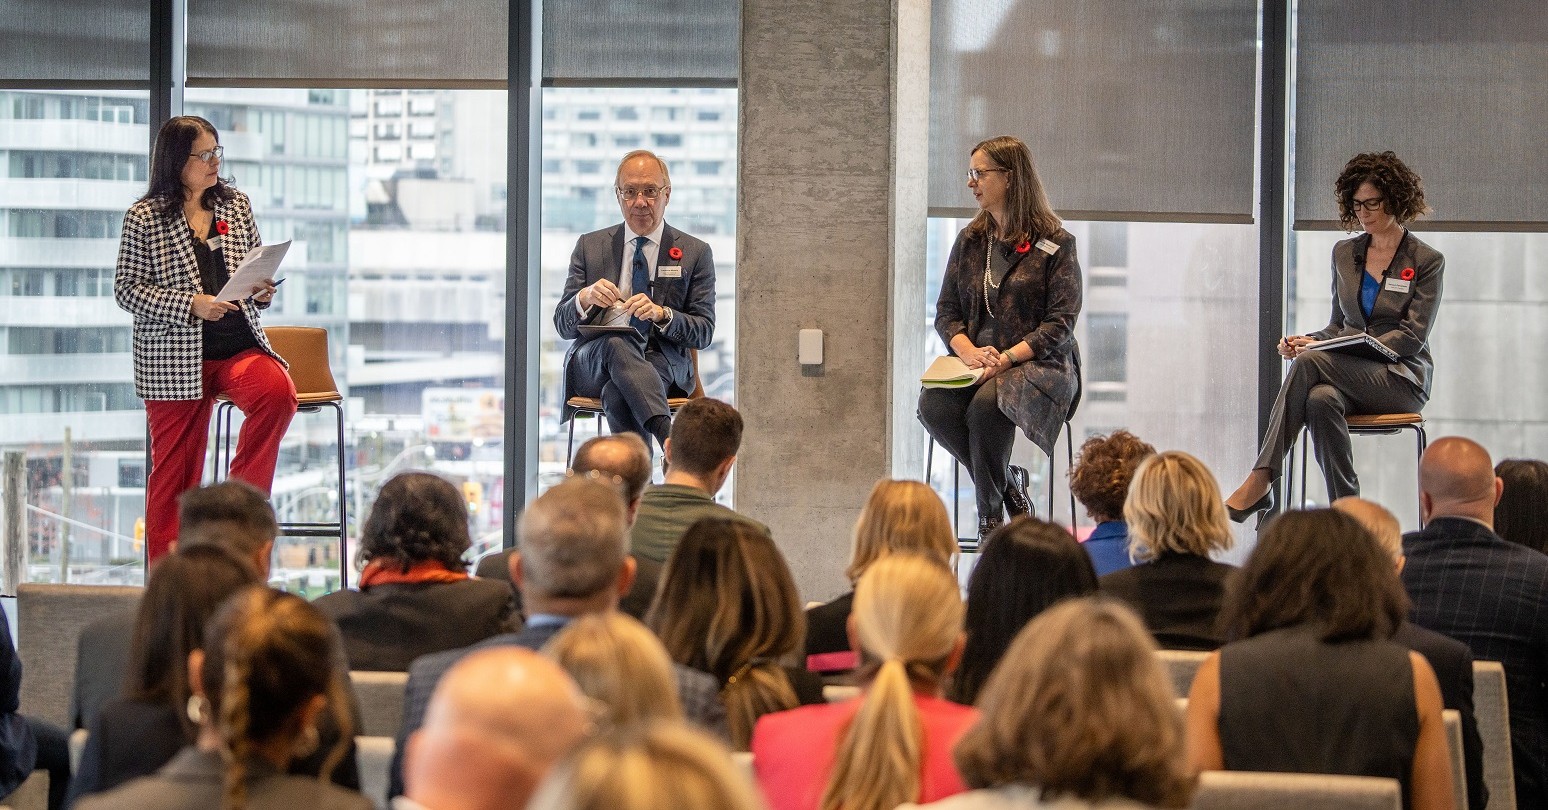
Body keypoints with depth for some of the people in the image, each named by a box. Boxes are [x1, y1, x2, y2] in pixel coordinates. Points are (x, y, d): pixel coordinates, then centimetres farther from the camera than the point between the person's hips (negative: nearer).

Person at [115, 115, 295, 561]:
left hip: (240, 344, 3)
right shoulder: (144, 218, -2)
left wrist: (262, 291, -2)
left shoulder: (236, 204, 10)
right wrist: (190, 304, -16)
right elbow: (127, 288, -4)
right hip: (173, 360, -3)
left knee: (278, 393, -29)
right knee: (175, 474, 0)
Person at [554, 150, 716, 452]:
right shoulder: (590, 246, 16)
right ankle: (668, 436, -56)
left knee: (618, 393, -38)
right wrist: (585, 299, -14)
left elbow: (704, 332, 5)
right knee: (616, 343, -39)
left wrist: (661, 314, -16)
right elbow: (563, 325, 11)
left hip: (663, 363, -1)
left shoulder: (695, 253, 11)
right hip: (592, 365, 1)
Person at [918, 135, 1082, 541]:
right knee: (933, 405, -29)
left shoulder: (1055, 243, -1)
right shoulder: (970, 240, 15)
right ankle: (1007, 482, -8)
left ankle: (990, 510, -16)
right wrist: (968, 351, -10)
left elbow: (1060, 323, -8)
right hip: (976, 361, 5)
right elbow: (946, 311, 12)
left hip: (1039, 364, -5)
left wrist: (1007, 358, -21)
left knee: (986, 404, -37)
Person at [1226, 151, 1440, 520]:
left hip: (1401, 378, -4)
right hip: (1350, 373, 4)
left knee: (1311, 362, -32)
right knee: (1320, 399, -36)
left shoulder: (1426, 261, 2)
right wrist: (1306, 340, -3)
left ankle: (1259, 482, -38)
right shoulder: (1345, 254, 18)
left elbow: (1412, 336, -8)